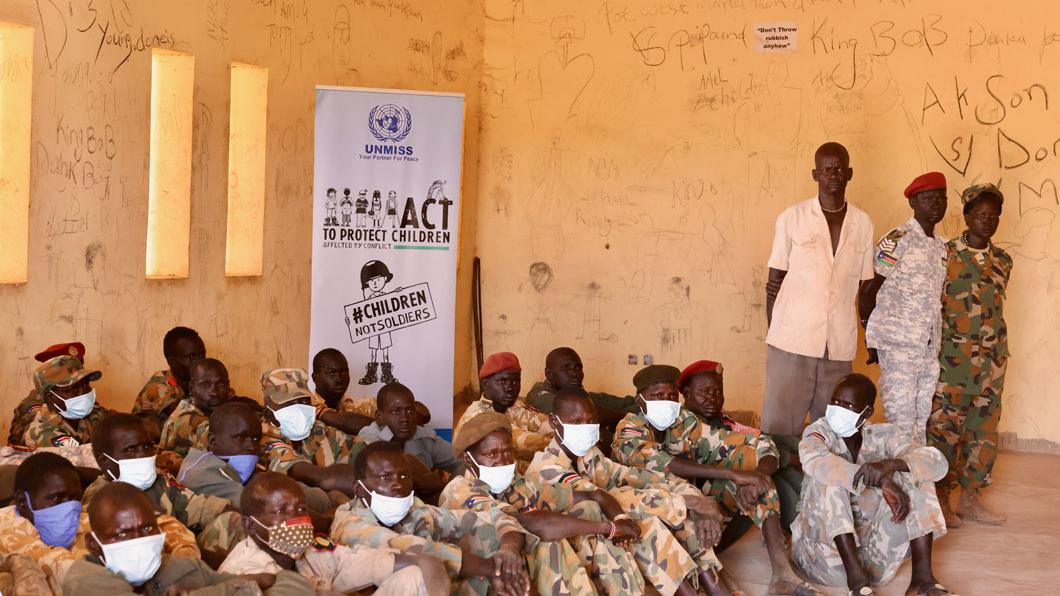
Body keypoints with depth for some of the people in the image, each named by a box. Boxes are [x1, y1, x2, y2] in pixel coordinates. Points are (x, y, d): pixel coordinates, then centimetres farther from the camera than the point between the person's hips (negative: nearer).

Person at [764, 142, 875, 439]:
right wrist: (773, 333, 1)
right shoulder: (792, 218, 0)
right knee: (779, 426, -3)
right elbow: (774, 281, 4)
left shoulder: (863, 223, 7)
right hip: (792, 340, -3)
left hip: (840, 345, 3)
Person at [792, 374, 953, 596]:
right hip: (827, 555, -3)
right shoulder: (819, 432, -5)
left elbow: (937, 462, -13)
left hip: (874, 555, 3)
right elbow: (814, 461, -30)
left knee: (917, 472, -10)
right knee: (827, 477, -25)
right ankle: (856, 576, -33)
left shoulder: (883, 436, 2)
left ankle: (922, 575, -22)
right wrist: (882, 482, -38)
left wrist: (892, 464, -34)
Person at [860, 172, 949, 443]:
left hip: (929, 348, 7)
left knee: (922, 421, 10)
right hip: (898, 346, -7)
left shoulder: (941, 246, 15)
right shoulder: (897, 241, -8)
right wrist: (872, 339, -5)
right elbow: (868, 291, -7)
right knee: (901, 422, -5)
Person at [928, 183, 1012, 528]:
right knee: (943, 427, -1)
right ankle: (941, 501, 10)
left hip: (991, 359, 5)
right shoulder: (945, 254, -5)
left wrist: (998, 354, 13)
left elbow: (994, 304, 17)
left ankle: (970, 500, 19)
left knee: (984, 429, 8)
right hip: (951, 357, -5)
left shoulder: (1002, 261, 10)